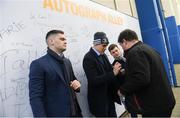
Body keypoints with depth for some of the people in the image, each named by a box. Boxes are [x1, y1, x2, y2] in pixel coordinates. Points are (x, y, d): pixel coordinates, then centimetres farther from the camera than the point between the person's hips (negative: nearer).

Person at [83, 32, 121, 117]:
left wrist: (116, 71, -13)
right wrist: (113, 73, -29)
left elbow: (108, 72, 8)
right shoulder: (88, 58, -19)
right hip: (99, 99, -7)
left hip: (109, 96, 7)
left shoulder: (103, 55, 5)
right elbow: (94, 81, -25)